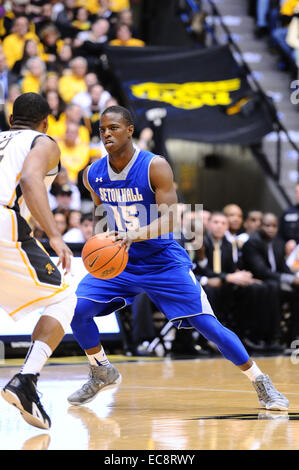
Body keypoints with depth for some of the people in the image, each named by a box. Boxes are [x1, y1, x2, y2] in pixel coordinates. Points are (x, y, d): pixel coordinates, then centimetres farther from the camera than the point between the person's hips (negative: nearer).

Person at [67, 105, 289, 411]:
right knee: (76, 310, -14)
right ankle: (102, 374, 10)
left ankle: (261, 383, 5)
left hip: (163, 262, -4)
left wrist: (132, 236, -40)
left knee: (207, 324, -10)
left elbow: (170, 219, -25)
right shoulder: (94, 174, -3)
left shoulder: (155, 167, -18)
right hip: (117, 261, 4)